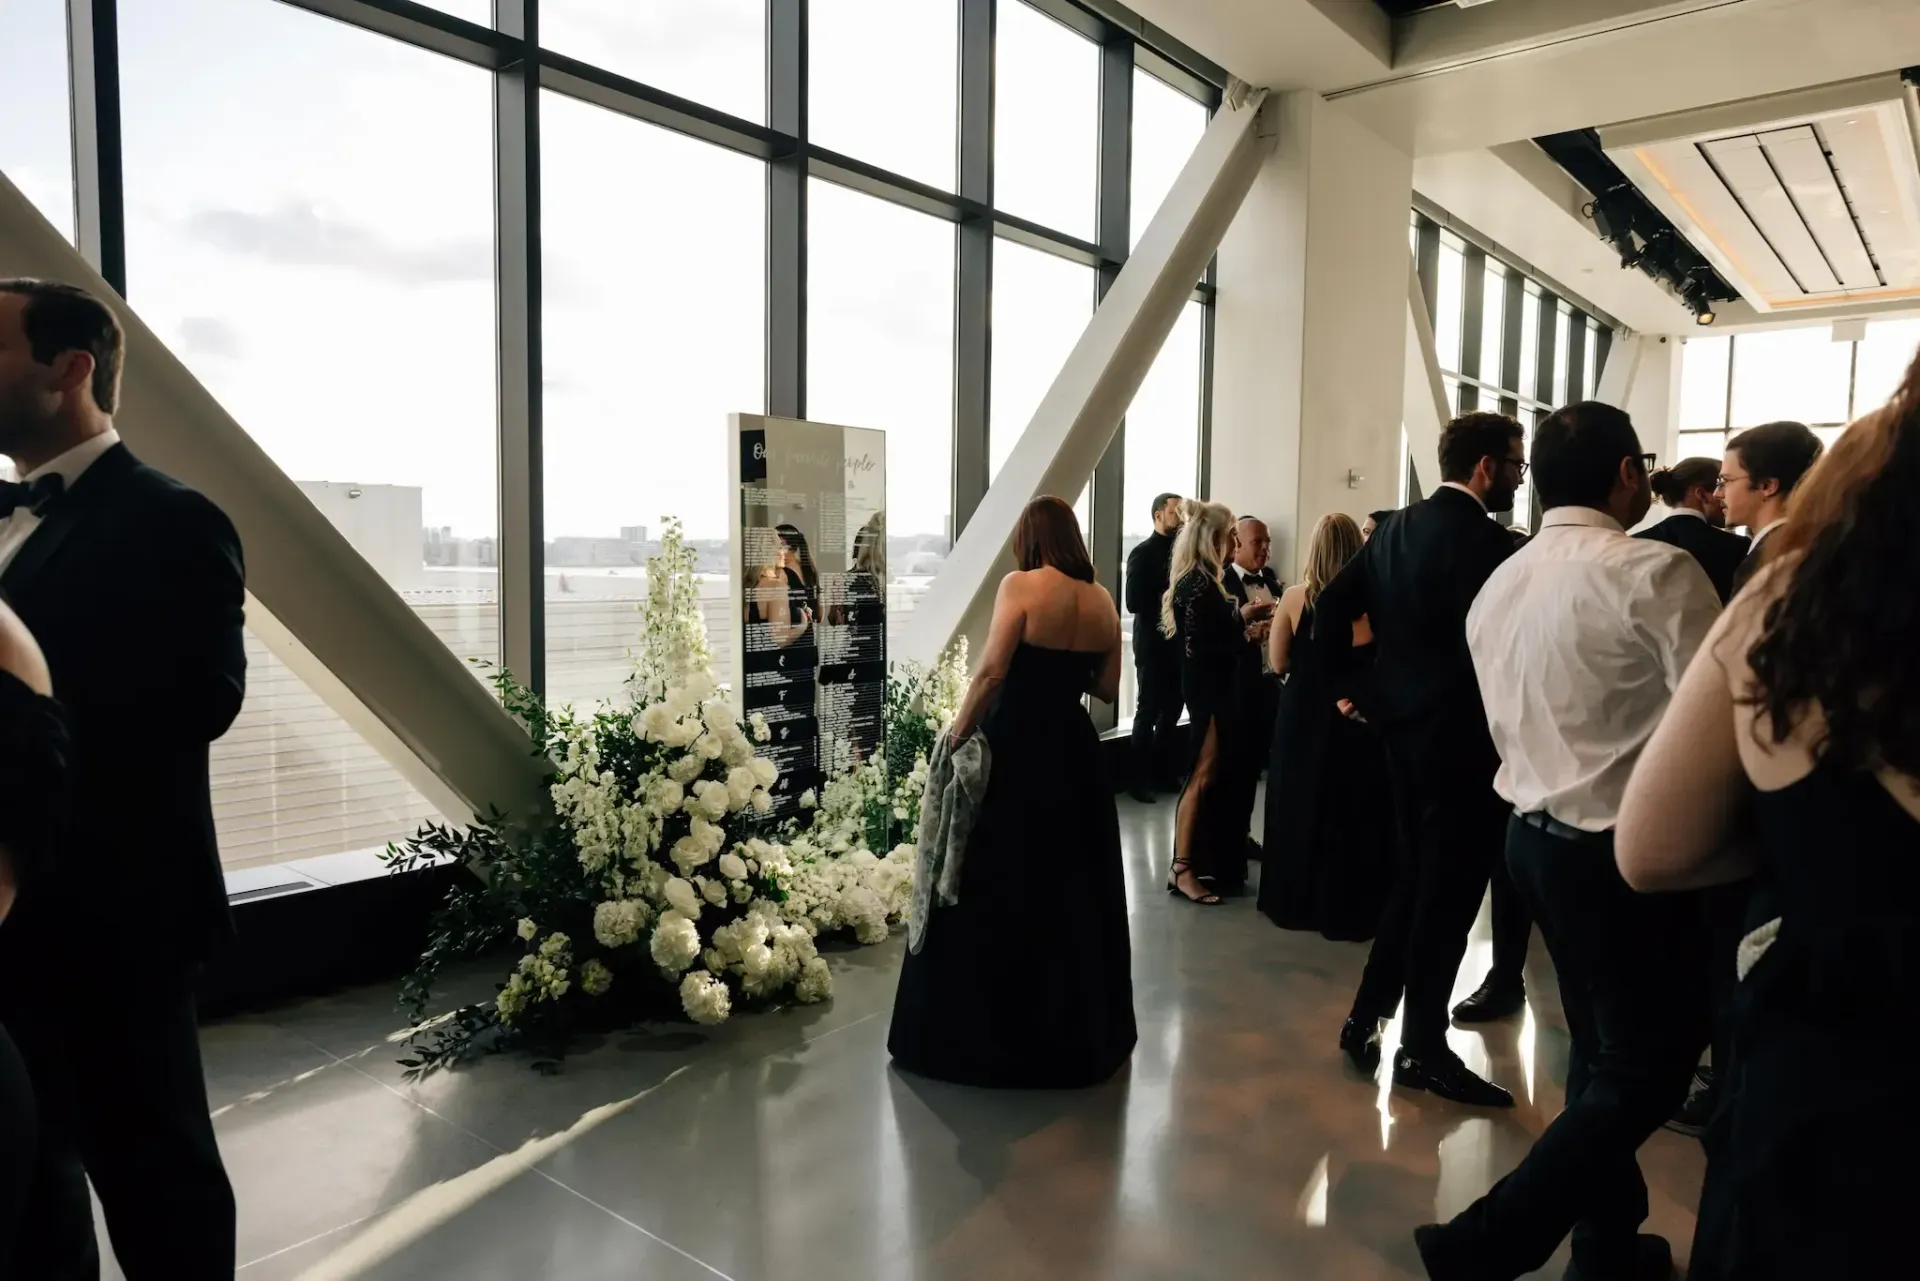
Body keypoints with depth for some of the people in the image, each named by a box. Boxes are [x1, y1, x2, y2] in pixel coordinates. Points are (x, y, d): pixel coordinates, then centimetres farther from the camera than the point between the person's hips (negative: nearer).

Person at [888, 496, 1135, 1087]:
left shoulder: (1021, 585, -11)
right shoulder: (1103, 601, 5)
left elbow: (991, 672, -19)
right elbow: (1108, 688, 8)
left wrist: (957, 734, -10)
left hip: (1015, 749, -6)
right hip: (1075, 751, 6)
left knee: (992, 887, 5)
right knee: (1076, 889, 17)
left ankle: (979, 1032, 14)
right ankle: (1085, 1031, 30)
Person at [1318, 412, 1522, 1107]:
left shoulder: (1395, 528, 7)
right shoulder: (1484, 539, -17)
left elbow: (1331, 607, 8)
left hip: (1405, 726, 8)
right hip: (1462, 736, -8)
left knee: (1413, 877, 20)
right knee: (1448, 892, 4)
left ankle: (1367, 1018, 25)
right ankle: (1424, 1048, 15)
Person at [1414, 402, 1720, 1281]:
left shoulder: (1499, 586, 6)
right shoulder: (1656, 572, -16)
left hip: (1536, 833, 8)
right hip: (1627, 847, -8)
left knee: (1602, 1049, 21)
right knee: (1648, 1065, 6)